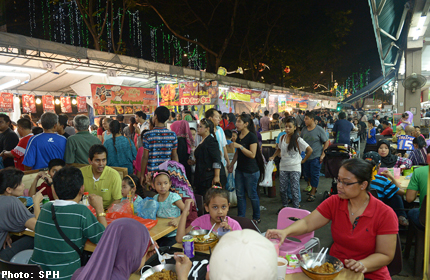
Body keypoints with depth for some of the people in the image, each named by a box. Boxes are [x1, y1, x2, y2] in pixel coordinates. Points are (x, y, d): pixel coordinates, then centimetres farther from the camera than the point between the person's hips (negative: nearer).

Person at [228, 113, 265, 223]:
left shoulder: (252, 137, -15)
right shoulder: (239, 136, 8)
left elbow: (252, 154, -22)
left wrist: (239, 146, -26)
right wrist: (232, 164, 20)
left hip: (251, 171, -7)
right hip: (240, 169, 7)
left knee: (252, 195, 4)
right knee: (240, 194, 11)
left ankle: (256, 218, 22)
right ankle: (241, 218, 22)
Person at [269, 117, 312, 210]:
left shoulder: (298, 140, -11)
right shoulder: (282, 138, 3)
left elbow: (310, 150, -8)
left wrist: (303, 160, -6)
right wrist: (273, 156, 5)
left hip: (295, 168, -4)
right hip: (283, 167, 4)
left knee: (294, 189, 2)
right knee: (282, 189, 11)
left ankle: (296, 208, 16)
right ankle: (284, 206, 30)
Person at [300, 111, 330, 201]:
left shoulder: (319, 130, -8)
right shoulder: (304, 130, 6)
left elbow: (327, 142, -6)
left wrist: (323, 154, -12)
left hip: (316, 157, -5)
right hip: (305, 156, 5)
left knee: (314, 175, 1)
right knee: (307, 174, 14)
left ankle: (312, 193, 10)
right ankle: (310, 186, 37)